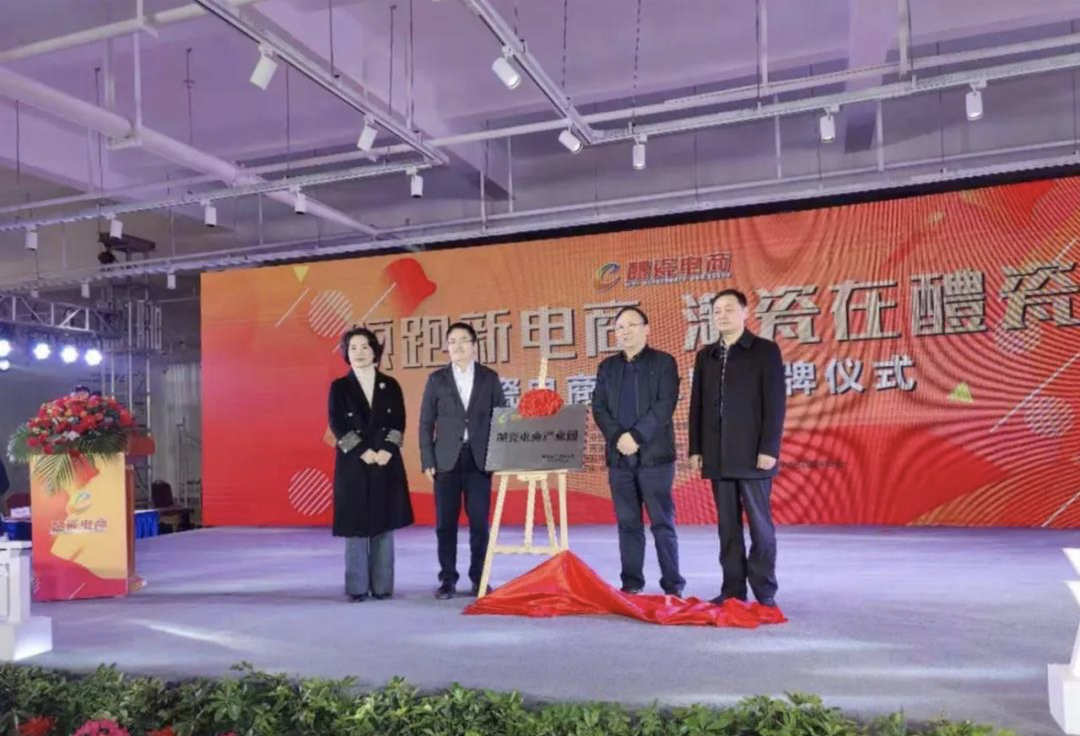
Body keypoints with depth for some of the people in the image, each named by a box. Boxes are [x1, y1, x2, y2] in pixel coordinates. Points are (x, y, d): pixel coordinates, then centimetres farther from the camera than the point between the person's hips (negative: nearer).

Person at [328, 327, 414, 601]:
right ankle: (357, 587, 7)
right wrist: (363, 452, -13)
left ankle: (382, 586, 11)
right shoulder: (339, 387, 4)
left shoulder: (390, 386, 8)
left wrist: (387, 450, -13)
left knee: (383, 525, 4)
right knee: (355, 526, -1)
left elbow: (399, 421, 2)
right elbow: (337, 425, -4)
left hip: (387, 463, 1)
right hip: (352, 463, -1)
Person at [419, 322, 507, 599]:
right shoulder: (437, 379, 5)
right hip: (447, 459, 0)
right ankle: (447, 579, 13)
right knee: (446, 522, 3)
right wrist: (427, 461, -3)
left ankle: (479, 578, 13)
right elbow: (426, 423, 4)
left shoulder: (490, 377, 6)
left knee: (479, 521, 2)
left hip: (479, 459, 0)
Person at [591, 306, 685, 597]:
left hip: (655, 455, -3)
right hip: (619, 456, 4)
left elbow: (665, 405, -8)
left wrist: (636, 436, -16)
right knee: (628, 523, 8)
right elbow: (599, 408, 7)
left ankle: (672, 584, 6)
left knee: (662, 522, -1)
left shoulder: (663, 362, 3)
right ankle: (631, 583, 15)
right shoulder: (607, 367, 14)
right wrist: (617, 437, -10)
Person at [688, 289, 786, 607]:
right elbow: (697, 405, 13)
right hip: (718, 456, 4)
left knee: (760, 524, 1)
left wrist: (769, 449, -13)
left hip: (752, 454, -4)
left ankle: (764, 591, 9)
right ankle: (733, 589, 14)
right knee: (727, 526, 8)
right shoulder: (705, 356, 13)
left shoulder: (765, 351, 0)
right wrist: (695, 449, 7)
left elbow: (775, 404, -6)